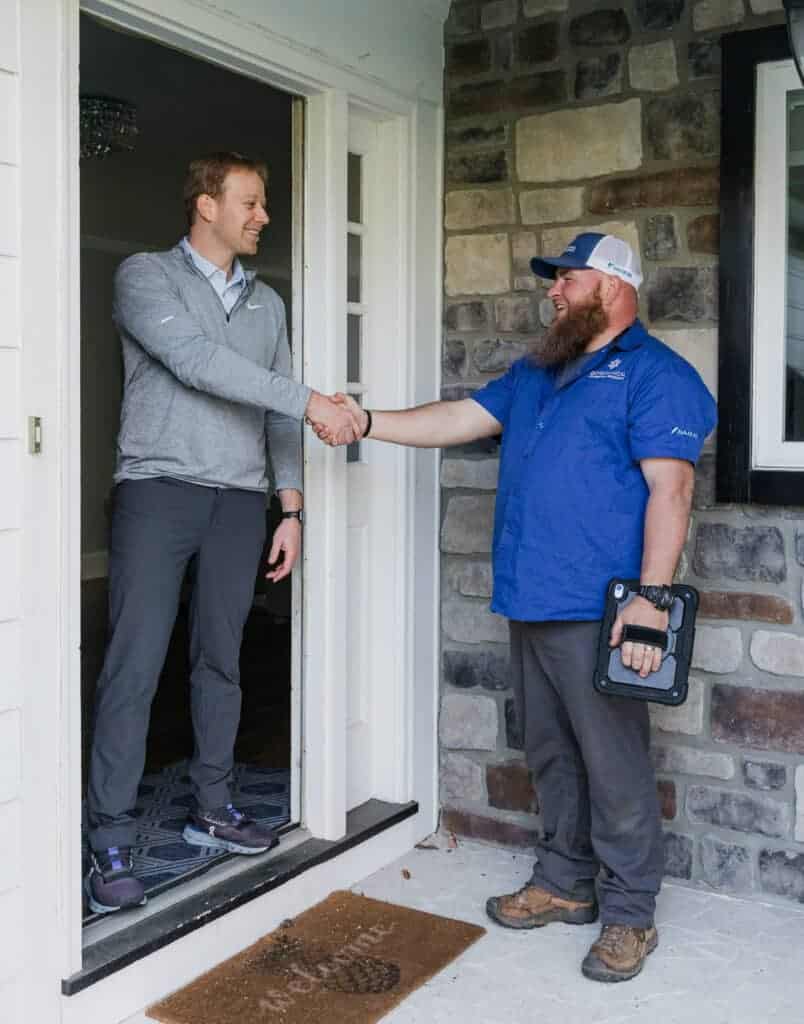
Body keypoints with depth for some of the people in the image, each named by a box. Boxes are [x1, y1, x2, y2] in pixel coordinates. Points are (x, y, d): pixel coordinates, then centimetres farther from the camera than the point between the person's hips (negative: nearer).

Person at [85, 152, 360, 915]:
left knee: (221, 660, 9)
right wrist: (309, 401, -19)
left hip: (239, 501, 5)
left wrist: (290, 508, 8)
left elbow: (279, 418, 16)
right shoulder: (146, 275, 1)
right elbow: (195, 361, -16)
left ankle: (212, 809, 22)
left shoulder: (267, 303, 17)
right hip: (159, 490, -5)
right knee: (134, 666, -6)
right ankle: (111, 844, 0)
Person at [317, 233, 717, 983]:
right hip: (532, 604, 8)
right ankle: (564, 883, 31)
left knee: (613, 765, 0)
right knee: (551, 755, 17)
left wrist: (652, 597, -22)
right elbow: (459, 420, 18)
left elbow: (669, 488, -15)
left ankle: (629, 913, 14)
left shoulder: (654, 374, -7)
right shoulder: (536, 373, 19)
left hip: (597, 610, -8)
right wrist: (367, 422, 9)